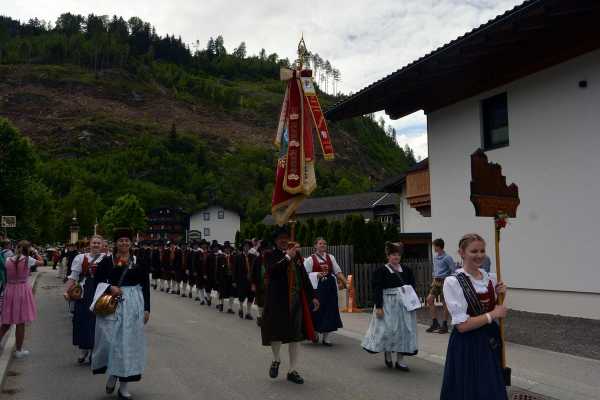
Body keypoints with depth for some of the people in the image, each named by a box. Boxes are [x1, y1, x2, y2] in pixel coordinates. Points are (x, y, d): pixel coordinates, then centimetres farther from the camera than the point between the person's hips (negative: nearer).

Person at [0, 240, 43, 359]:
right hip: (22, 290, -4)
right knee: (21, 322, 5)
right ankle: (19, 351, 14)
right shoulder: (28, 259, -10)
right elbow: (41, 262, 6)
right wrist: (36, 253, 20)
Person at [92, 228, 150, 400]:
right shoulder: (107, 261, 3)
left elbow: (145, 286, 5)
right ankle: (112, 373, 26)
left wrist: (146, 309, 1)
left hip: (133, 305, 0)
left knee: (128, 342, 4)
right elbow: (98, 281, 3)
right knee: (108, 339, -4)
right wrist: (110, 287, -16)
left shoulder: (139, 262, 3)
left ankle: (124, 384, 15)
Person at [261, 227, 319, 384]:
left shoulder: (296, 254, 9)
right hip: (277, 300, -4)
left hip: (296, 300, 4)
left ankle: (292, 370, 18)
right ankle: (276, 360, 32)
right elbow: (272, 270, -24)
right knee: (276, 331, 2)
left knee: (295, 334, 6)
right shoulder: (272, 255, -3)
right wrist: (287, 256, -24)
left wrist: (312, 296, 9)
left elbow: (304, 276, 11)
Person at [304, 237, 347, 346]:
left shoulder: (330, 257, 11)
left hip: (330, 287, 4)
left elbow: (338, 272, 7)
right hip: (317, 287, -3)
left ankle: (325, 337, 14)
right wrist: (317, 275, -17)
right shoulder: (310, 259, 0)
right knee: (317, 311, -2)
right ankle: (316, 333, 23)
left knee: (330, 311, 4)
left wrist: (344, 281, -6)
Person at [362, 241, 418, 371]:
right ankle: (387, 354, 26)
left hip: (405, 305, 5)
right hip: (388, 305, -4)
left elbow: (412, 287, 13)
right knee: (388, 330, -3)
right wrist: (378, 306, -15)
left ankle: (400, 360, 17)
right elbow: (377, 290, -9)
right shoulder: (381, 271, -5)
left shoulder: (406, 270, 9)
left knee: (404, 330, 6)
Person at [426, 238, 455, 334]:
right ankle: (435, 323, 10)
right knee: (429, 299, 0)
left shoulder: (447, 258, -12)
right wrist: (434, 279, 15)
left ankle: (444, 325, 11)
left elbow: (453, 270, -12)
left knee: (444, 303, 1)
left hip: (444, 281, -7)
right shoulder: (435, 257, 11)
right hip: (436, 281, 7)